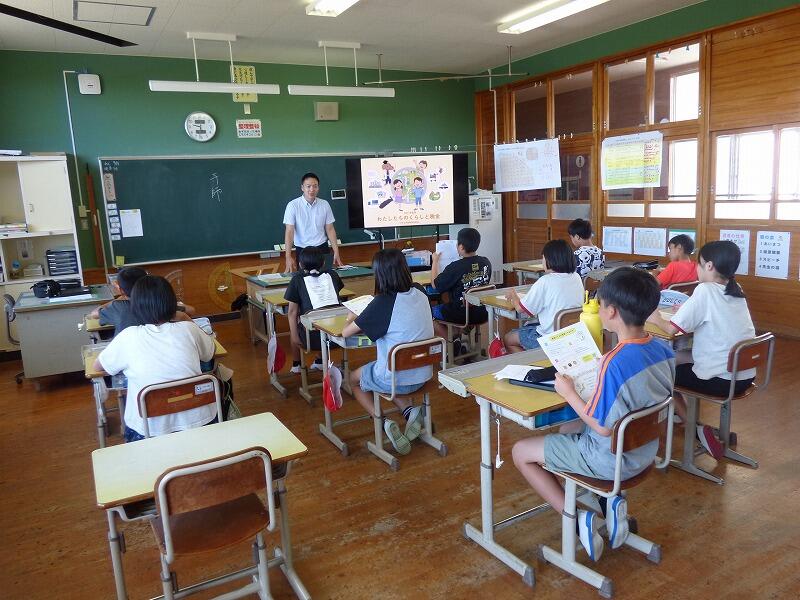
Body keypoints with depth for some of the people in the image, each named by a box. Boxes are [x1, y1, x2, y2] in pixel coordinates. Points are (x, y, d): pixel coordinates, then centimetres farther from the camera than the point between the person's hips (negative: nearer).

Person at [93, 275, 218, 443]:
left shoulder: (129, 337, -11)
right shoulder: (189, 329, -8)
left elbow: (97, 366, 7)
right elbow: (210, 352, 15)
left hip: (150, 432, 0)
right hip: (197, 422, 0)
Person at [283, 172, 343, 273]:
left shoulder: (325, 204, -1)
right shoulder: (293, 205, -10)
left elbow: (330, 229, 4)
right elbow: (289, 232, -13)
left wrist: (336, 252, -1)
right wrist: (288, 257, -22)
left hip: (322, 248, 2)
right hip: (302, 250, -2)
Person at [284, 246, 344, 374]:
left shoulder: (298, 279, 2)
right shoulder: (332, 275, 10)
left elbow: (292, 311, 0)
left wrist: (295, 336, 5)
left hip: (313, 338, -3)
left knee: (294, 325, 31)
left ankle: (296, 365, 43)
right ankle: (320, 362, 44)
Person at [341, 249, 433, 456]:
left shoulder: (383, 303, -21)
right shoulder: (419, 293, -3)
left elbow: (346, 332, -12)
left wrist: (353, 319, 9)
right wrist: (366, 321, 13)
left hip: (397, 379, -6)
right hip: (423, 375, 6)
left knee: (354, 378, 24)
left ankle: (384, 422, 6)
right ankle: (410, 411, 12)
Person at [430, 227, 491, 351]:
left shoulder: (454, 267, -21)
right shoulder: (486, 262, -5)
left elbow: (436, 285, -9)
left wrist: (435, 262, 3)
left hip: (461, 315, -7)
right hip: (483, 313, 7)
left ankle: (452, 342, 4)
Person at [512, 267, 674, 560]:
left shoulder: (615, 363, -31)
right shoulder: (665, 350, -7)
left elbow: (604, 428, -25)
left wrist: (568, 392, -14)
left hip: (612, 457, -8)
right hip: (645, 450, 8)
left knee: (521, 452, 5)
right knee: (566, 429, 31)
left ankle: (578, 517, 0)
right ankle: (610, 499, 15)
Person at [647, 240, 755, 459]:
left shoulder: (705, 290, -16)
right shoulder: (736, 291, 6)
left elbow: (673, 328, -16)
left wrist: (657, 319, 2)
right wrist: (687, 310, 14)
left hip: (721, 381, -7)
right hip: (745, 376, 8)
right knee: (679, 357, 23)